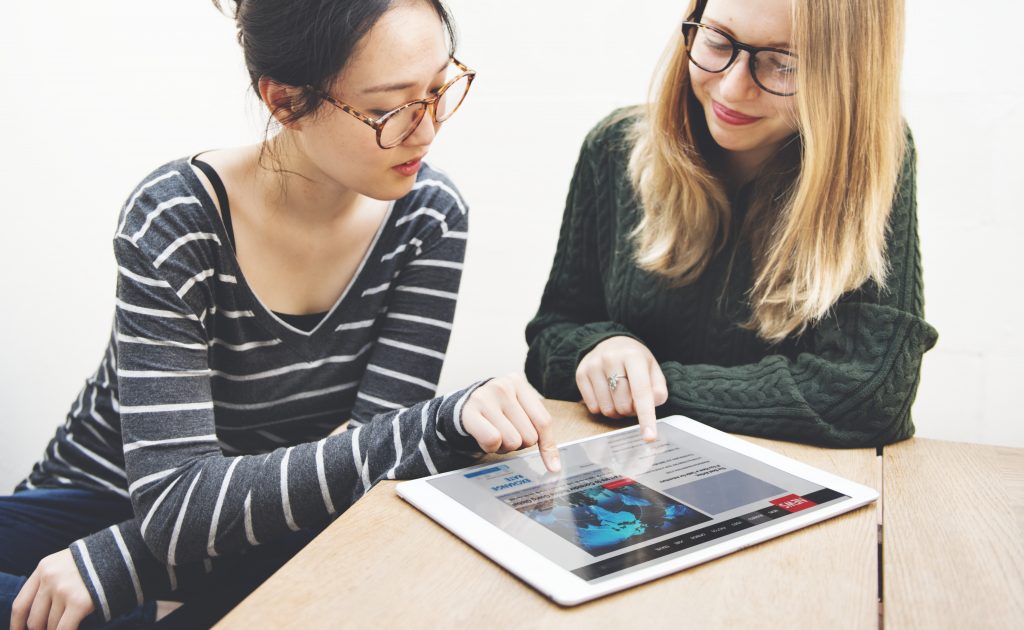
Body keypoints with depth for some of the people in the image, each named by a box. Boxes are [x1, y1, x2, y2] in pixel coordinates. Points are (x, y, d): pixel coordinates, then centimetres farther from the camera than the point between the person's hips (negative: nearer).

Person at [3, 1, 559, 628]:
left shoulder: (429, 214, -11)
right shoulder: (175, 221, -21)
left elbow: (375, 444, -16)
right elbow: (176, 501, -27)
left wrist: (110, 563, -22)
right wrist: (445, 424, -40)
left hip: (272, 527, 4)